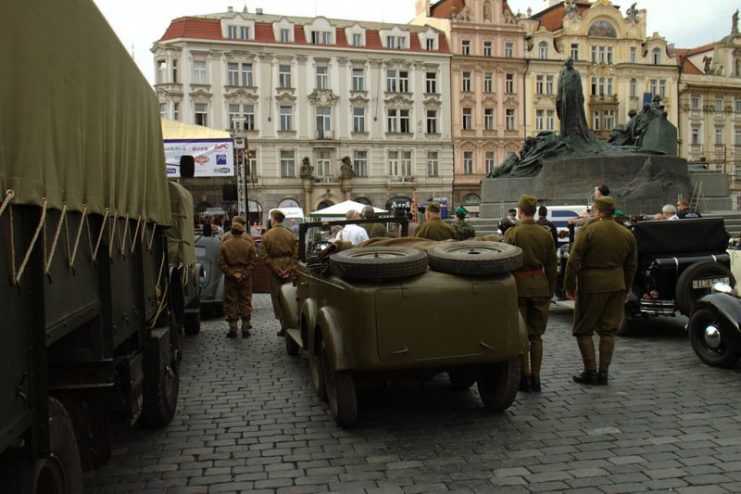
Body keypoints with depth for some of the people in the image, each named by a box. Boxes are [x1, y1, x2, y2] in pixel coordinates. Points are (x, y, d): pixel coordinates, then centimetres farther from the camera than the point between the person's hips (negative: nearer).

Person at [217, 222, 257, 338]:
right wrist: (244, 274, -6)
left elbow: (221, 262, -9)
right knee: (245, 303, 9)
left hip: (230, 279, -1)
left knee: (231, 303, 7)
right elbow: (253, 262, -6)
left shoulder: (224, 245, -5)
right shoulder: (249, 245, -4)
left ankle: (233, 329, 7)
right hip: (246, 278, 1)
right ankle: (245, 328, 11)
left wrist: (231, 273, -8)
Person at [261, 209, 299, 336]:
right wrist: (290, 270, -6)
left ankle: (284, 326, 5)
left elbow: (265, 256, -11)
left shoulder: (267, 236, -6)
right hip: (288, 272, 3)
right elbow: (296, 254, -4)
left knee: (278, 299, 6)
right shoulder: (291, 235, 2)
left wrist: (276, 270, -10)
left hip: (275, 272, -3)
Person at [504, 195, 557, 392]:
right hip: (540, 285, 4)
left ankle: (524, 377, 7)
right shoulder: (546, 234, 4)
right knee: (536, 335, 11)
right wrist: (550, 291, 14)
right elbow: (551, 266, 7)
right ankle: (535, 378, 15)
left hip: (518, 285, -4)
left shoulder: (512, 233, -9)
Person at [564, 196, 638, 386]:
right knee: (608, 330, 11)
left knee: (583, 330, 6)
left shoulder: (588, 231, -9)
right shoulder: (627, 234, 9)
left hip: (591, 285, -5)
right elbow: (631, 266, 15)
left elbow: (574, 261, -12)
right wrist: (625, 289, 23)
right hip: (616, 286, 5)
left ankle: (590, 372, 6)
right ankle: (603, 373, 13)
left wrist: (569, 286, -4)